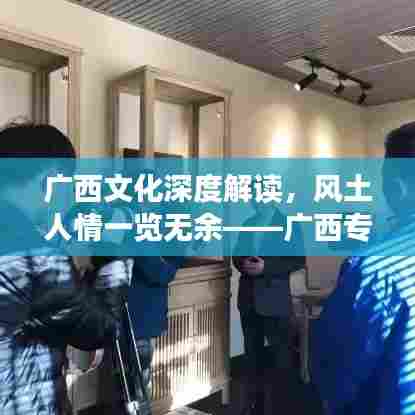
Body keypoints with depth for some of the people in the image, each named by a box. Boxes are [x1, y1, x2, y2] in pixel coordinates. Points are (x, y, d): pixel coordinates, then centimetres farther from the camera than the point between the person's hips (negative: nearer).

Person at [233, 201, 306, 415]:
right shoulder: (248, 223, 14)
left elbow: (299, 260, -10)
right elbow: (236, 253, 15)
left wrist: (266, 267, -20)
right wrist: (243, 263, -8)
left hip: (274, 300, -5)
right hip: (249, 299, 5)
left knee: (282, 354, 1)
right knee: (253, 353, 15)